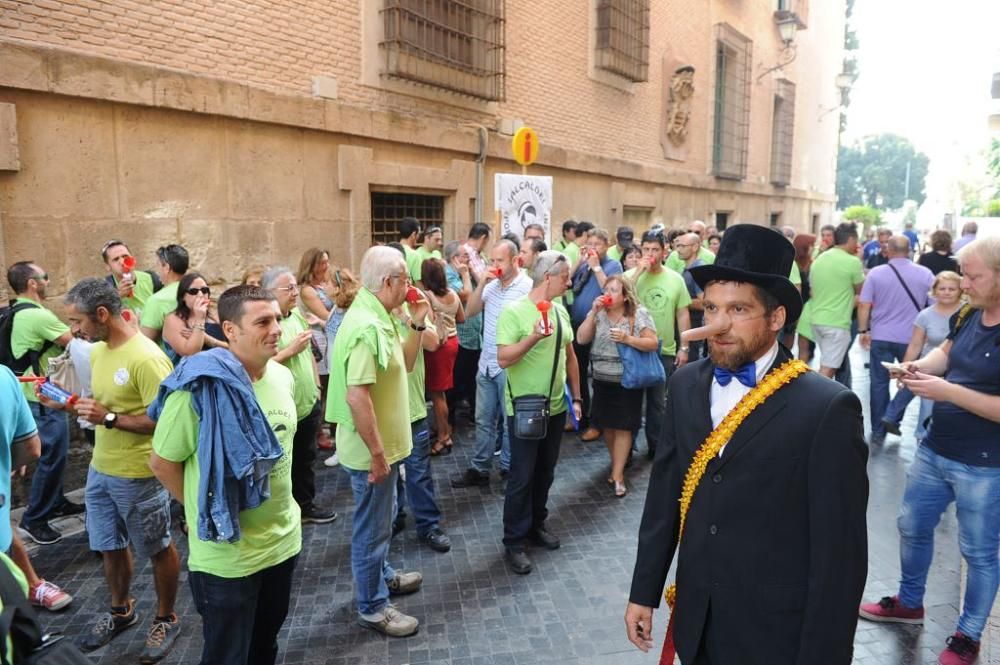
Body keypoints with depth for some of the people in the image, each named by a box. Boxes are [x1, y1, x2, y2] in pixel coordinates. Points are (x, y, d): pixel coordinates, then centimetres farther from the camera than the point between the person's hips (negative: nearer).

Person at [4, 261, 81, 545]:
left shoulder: (19, 313, 9)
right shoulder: (38, 316, -23)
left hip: (37, 394, 10)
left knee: (53, 454, 20)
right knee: (52, 457, -3)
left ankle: (55, 503, 32)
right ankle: (34, 518, 7)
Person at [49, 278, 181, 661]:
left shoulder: (146, 358, -23)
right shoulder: (97, 351, 4)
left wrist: (109, 418, -25)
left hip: (139, 475, -8)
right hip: (100, 469, 8)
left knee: (158, 549, 11)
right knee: (110, 546, 21)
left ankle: (165, 620, 30)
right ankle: (120, 611, 43)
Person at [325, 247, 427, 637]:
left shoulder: (378, 318, 6)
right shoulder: (366, 326, -26)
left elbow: (404, 365, 15)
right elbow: (357, 396, -30)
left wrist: (417, 325, 2)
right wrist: (377, 453, -24)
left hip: (385, 443, 10)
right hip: (372, 449, -10)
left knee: (380, 520, 26)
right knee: (372, 527, 7)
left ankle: (383, 577, 45)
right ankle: (372, 607, 23)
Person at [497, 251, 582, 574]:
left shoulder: (560, 311, 6)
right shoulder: (514, 311, -14)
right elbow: (503, 359, -19)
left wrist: (576, 397, 13)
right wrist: (533, 337, -32)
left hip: (556, 407, 6)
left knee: (545, 472, 17)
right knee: (522, 477, 2)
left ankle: (536, 524, 35)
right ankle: (514, 542, 15)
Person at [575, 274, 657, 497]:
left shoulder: (639, 314, -6)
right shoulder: (598, 313, 2)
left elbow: (653, 344, -10)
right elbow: (581, 339, -6)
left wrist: (627, 339, -23)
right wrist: (593, 313, -13)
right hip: (602, 379, 4)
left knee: (623, 427, 0)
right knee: (607, 425, 11)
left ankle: (618, 474, 6)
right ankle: (617, 464, 31)